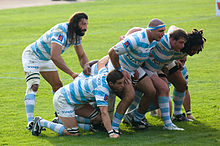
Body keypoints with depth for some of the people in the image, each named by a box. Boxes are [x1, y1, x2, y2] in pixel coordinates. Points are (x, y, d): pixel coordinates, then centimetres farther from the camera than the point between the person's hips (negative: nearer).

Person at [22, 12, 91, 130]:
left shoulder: (76, 34, -7)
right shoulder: (61, 31, -36)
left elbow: (81, 55, 0)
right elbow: (55, 57, -45)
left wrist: (85, 66, -24)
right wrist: (72, 74, -44)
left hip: (46, 59, 9)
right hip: (32, 55, -9)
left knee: (57, 85, 8)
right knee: (33, 86, -21)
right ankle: (30, 122, -28)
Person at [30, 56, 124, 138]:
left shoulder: (105, 75, -5)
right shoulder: (102, 89, -29)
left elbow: (100, 63, 18)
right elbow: (104, 113, -34)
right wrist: (111, 133, -38)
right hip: (62, 100, -10)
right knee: (74, 134, -11)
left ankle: (61, 119, 19)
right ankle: (41, 123, 1)